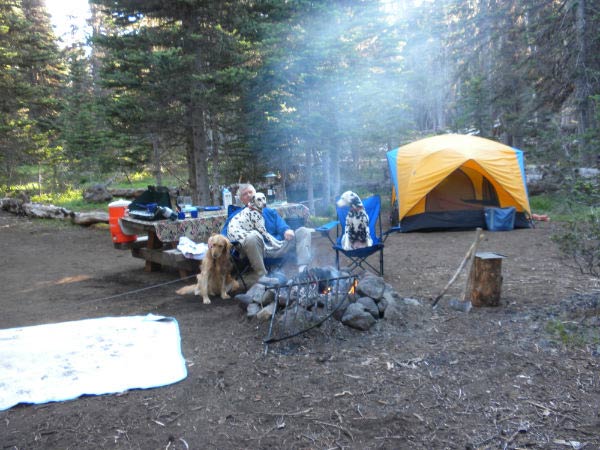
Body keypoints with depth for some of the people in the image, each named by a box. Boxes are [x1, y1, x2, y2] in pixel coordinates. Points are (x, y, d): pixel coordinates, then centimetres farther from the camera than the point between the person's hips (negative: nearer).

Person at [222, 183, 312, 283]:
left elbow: (281, 224, 16)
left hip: (278, 247, 4)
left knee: (303, 231, -10)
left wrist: (286, 230, -10)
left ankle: (303, 270, -29)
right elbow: (225, 235, 12)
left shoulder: (269, 211, 30)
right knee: (252, 237, -38)